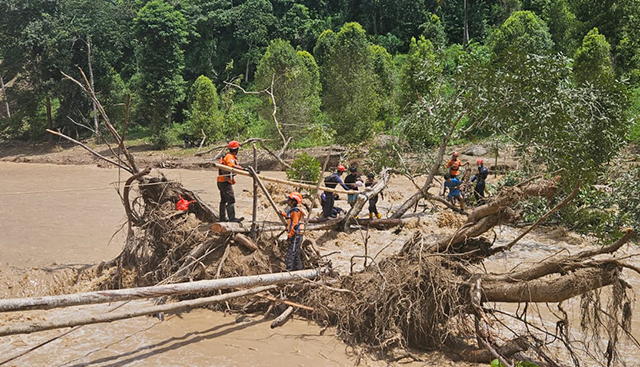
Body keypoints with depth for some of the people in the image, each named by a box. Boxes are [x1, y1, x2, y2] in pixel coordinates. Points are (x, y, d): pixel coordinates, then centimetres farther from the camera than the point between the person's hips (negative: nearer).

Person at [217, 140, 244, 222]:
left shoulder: (230, 156, 19)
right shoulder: (229, 156, -13)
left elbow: (236, 166, 19)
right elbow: (231, 166, -32)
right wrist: (243, 169, -40)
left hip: (221, 181, 11)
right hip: (225, 182, -11)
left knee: (223, 200, 16)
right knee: (231, 200, -11)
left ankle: (222, 217, 24)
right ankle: (232, 218, -13)